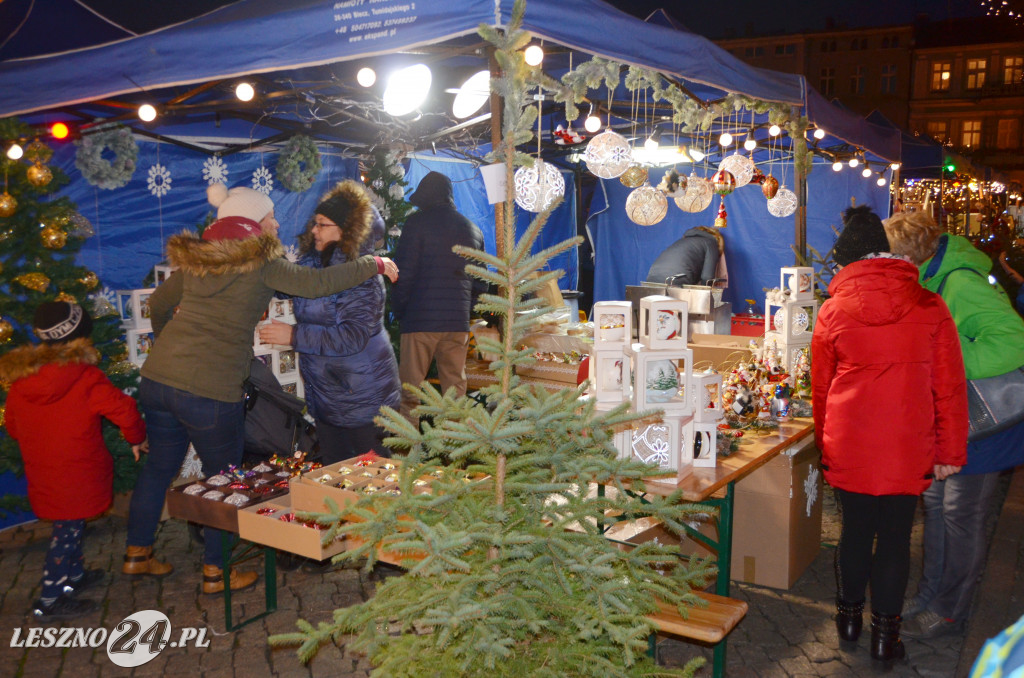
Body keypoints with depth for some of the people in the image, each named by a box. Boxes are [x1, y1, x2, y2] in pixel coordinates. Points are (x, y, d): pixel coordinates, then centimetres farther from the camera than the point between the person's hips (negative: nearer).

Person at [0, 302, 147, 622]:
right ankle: (49, 601, 8)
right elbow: (123, 409, -21)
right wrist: (136, 439, -3)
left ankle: (74, 576, 39)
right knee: (67, 532, 3)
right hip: (77, 474, -6)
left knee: (69, 526, 22)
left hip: (41, 473, 7)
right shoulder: (86, 379, -18)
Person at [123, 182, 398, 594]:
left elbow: (157, 304, 25)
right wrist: (375, 264, -1)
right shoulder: (260, 261, -5)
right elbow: (316, 284, -12)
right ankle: (215, 572, 22)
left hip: (157, 378, 7)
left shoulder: (197, 258, 14)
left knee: (160, 465, 23)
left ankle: (137, 553, 37)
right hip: (210, 391, -7)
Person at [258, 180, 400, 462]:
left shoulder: (362, 275, -20)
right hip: (324, 394, 8)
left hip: (363, 397, -8)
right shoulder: (310, 262, 4)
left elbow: (353, 336, -29)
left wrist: (295, 335, -28)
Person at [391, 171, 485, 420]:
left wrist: (399, 311, 5)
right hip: (459, 323, 5)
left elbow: (404, 273, -7)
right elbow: (480, 283, 16)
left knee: (408, 391, 0)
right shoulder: (473, 230, 14)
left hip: (420, 320, -5)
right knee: (456, 392, 10)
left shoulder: (418, 222, -3)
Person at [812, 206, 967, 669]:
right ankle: (885, 635, 21)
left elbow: (821, 387, 6)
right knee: (895, 537, 11)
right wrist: (950, 452, 6)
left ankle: (849, 617, 31)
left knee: (855, 530, 16)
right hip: (908, 449, 0)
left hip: (848, 445, 1)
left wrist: (825, 447, 19)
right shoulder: (928, 304, -2)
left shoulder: (834, 309, -2)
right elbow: (949, 385, -1)